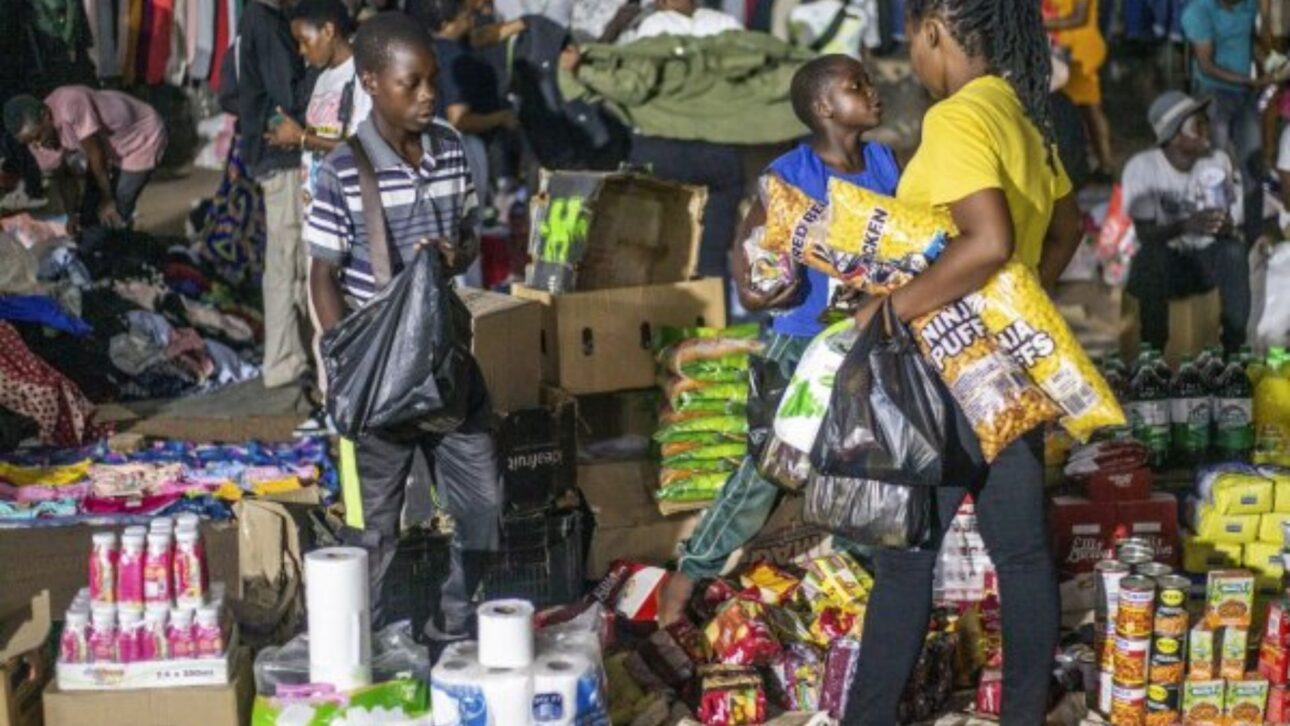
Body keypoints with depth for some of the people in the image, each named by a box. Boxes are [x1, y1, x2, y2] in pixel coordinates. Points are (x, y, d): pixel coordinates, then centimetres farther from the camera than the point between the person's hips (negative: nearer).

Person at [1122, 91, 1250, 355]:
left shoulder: (1219, 160, -2)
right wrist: (1185, 226, -37)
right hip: (1164, 264, -3)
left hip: (1207, 257, 3)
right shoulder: (1142, 167, -13)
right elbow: (1145, 233, -18)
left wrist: (1224, 226, -26)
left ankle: (1235, 348, -24)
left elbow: (1232, 224, 0)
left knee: (1235, 250, -30)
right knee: (1151, 253, -37)